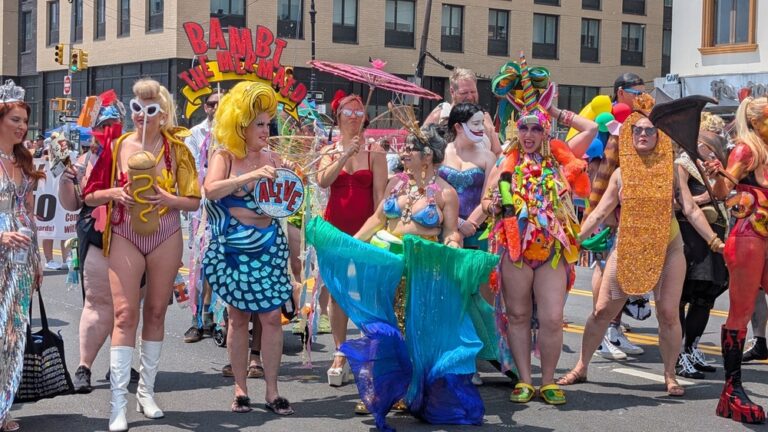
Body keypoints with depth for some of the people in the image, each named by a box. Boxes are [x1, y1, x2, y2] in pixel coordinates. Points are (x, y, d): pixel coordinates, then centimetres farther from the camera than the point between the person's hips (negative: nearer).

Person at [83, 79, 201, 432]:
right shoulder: (117, 147, -1)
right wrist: (114, 193, -16)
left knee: (156, 311, 9)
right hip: (125, 235, -1)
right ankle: (119, 400, -9)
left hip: (166, 237, 1)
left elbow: (194, 201, -1)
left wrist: (167, 199, -19)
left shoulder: (176, 148, -1)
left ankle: (146, 390, 22)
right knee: (125, 313, -9)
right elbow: (90, 195, 4)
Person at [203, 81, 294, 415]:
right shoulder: (224, 157, -7)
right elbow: (210, 190, -25)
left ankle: (272, 391, 6)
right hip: (232, 249, -2)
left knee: (271, 316, 0)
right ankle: (240, 388, 17)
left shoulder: (272, 159, 3)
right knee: (238, 317, 7)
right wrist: (251, 176, -32)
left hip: (268, 248, 2)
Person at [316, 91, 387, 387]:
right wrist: (345, 156, -20)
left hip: (365, 228, -2)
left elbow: (380, 193, -2)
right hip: (336, 227, 2)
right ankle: (340, 354, 9)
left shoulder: (374, 151, 3)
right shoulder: (330, 151, 10)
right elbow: (323, 181, -9)